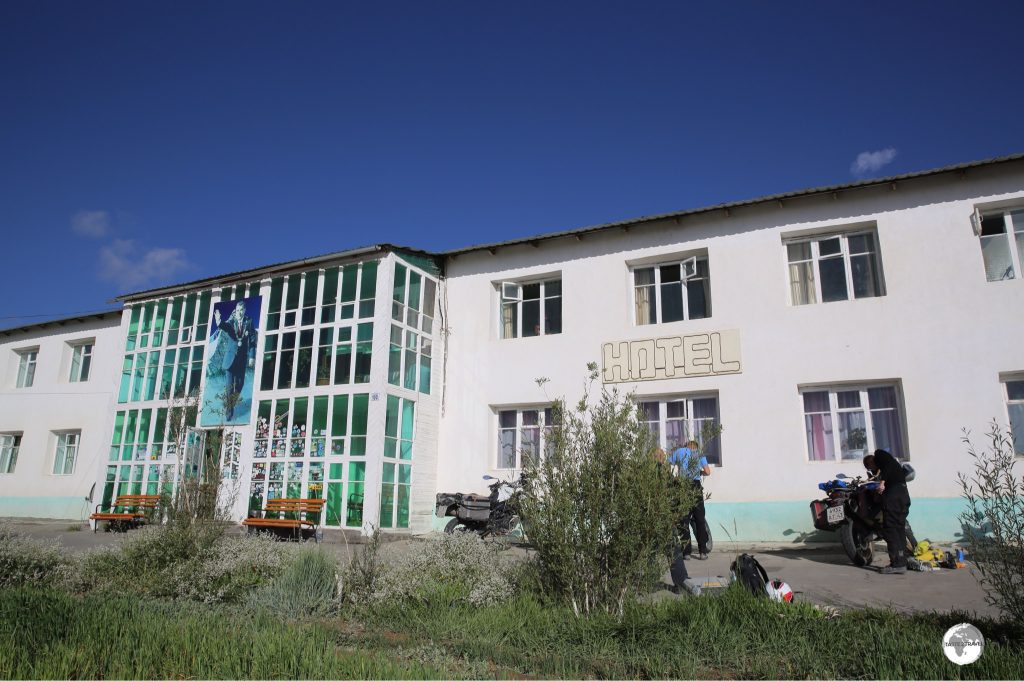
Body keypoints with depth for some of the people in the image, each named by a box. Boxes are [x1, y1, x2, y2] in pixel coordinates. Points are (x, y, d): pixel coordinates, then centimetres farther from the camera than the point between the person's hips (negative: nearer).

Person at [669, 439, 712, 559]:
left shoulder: (679, 452, 12)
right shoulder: (699, 453, 12)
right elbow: (707, 472, 2)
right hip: (696, 487, 0)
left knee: (684, 520, 6)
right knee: (700, 521, 8)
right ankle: (702, 552, 7)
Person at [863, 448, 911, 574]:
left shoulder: (879, 454, 8)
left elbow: (889, 464, -13)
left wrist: (882, 482, -17)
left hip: (893, 492, -9)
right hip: (904, 493, 9)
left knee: (890, 529, -7)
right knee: (899, 528, 12)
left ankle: (897, 564, -8)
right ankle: (902, 563, 13)